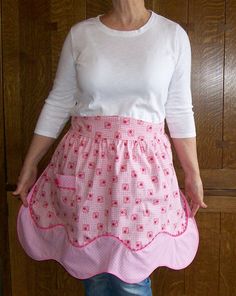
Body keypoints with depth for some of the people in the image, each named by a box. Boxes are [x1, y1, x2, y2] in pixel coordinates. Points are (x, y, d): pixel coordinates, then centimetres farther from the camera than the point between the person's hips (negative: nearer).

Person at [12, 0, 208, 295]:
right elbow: (58, 104, 8)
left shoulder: (173, 35, 2)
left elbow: (180, 112, 6)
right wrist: (30, 164, 9)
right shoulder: (79, 33, 3)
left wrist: (193, 174, 8)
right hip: (85, 164, 1)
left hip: (143, 166, -1)